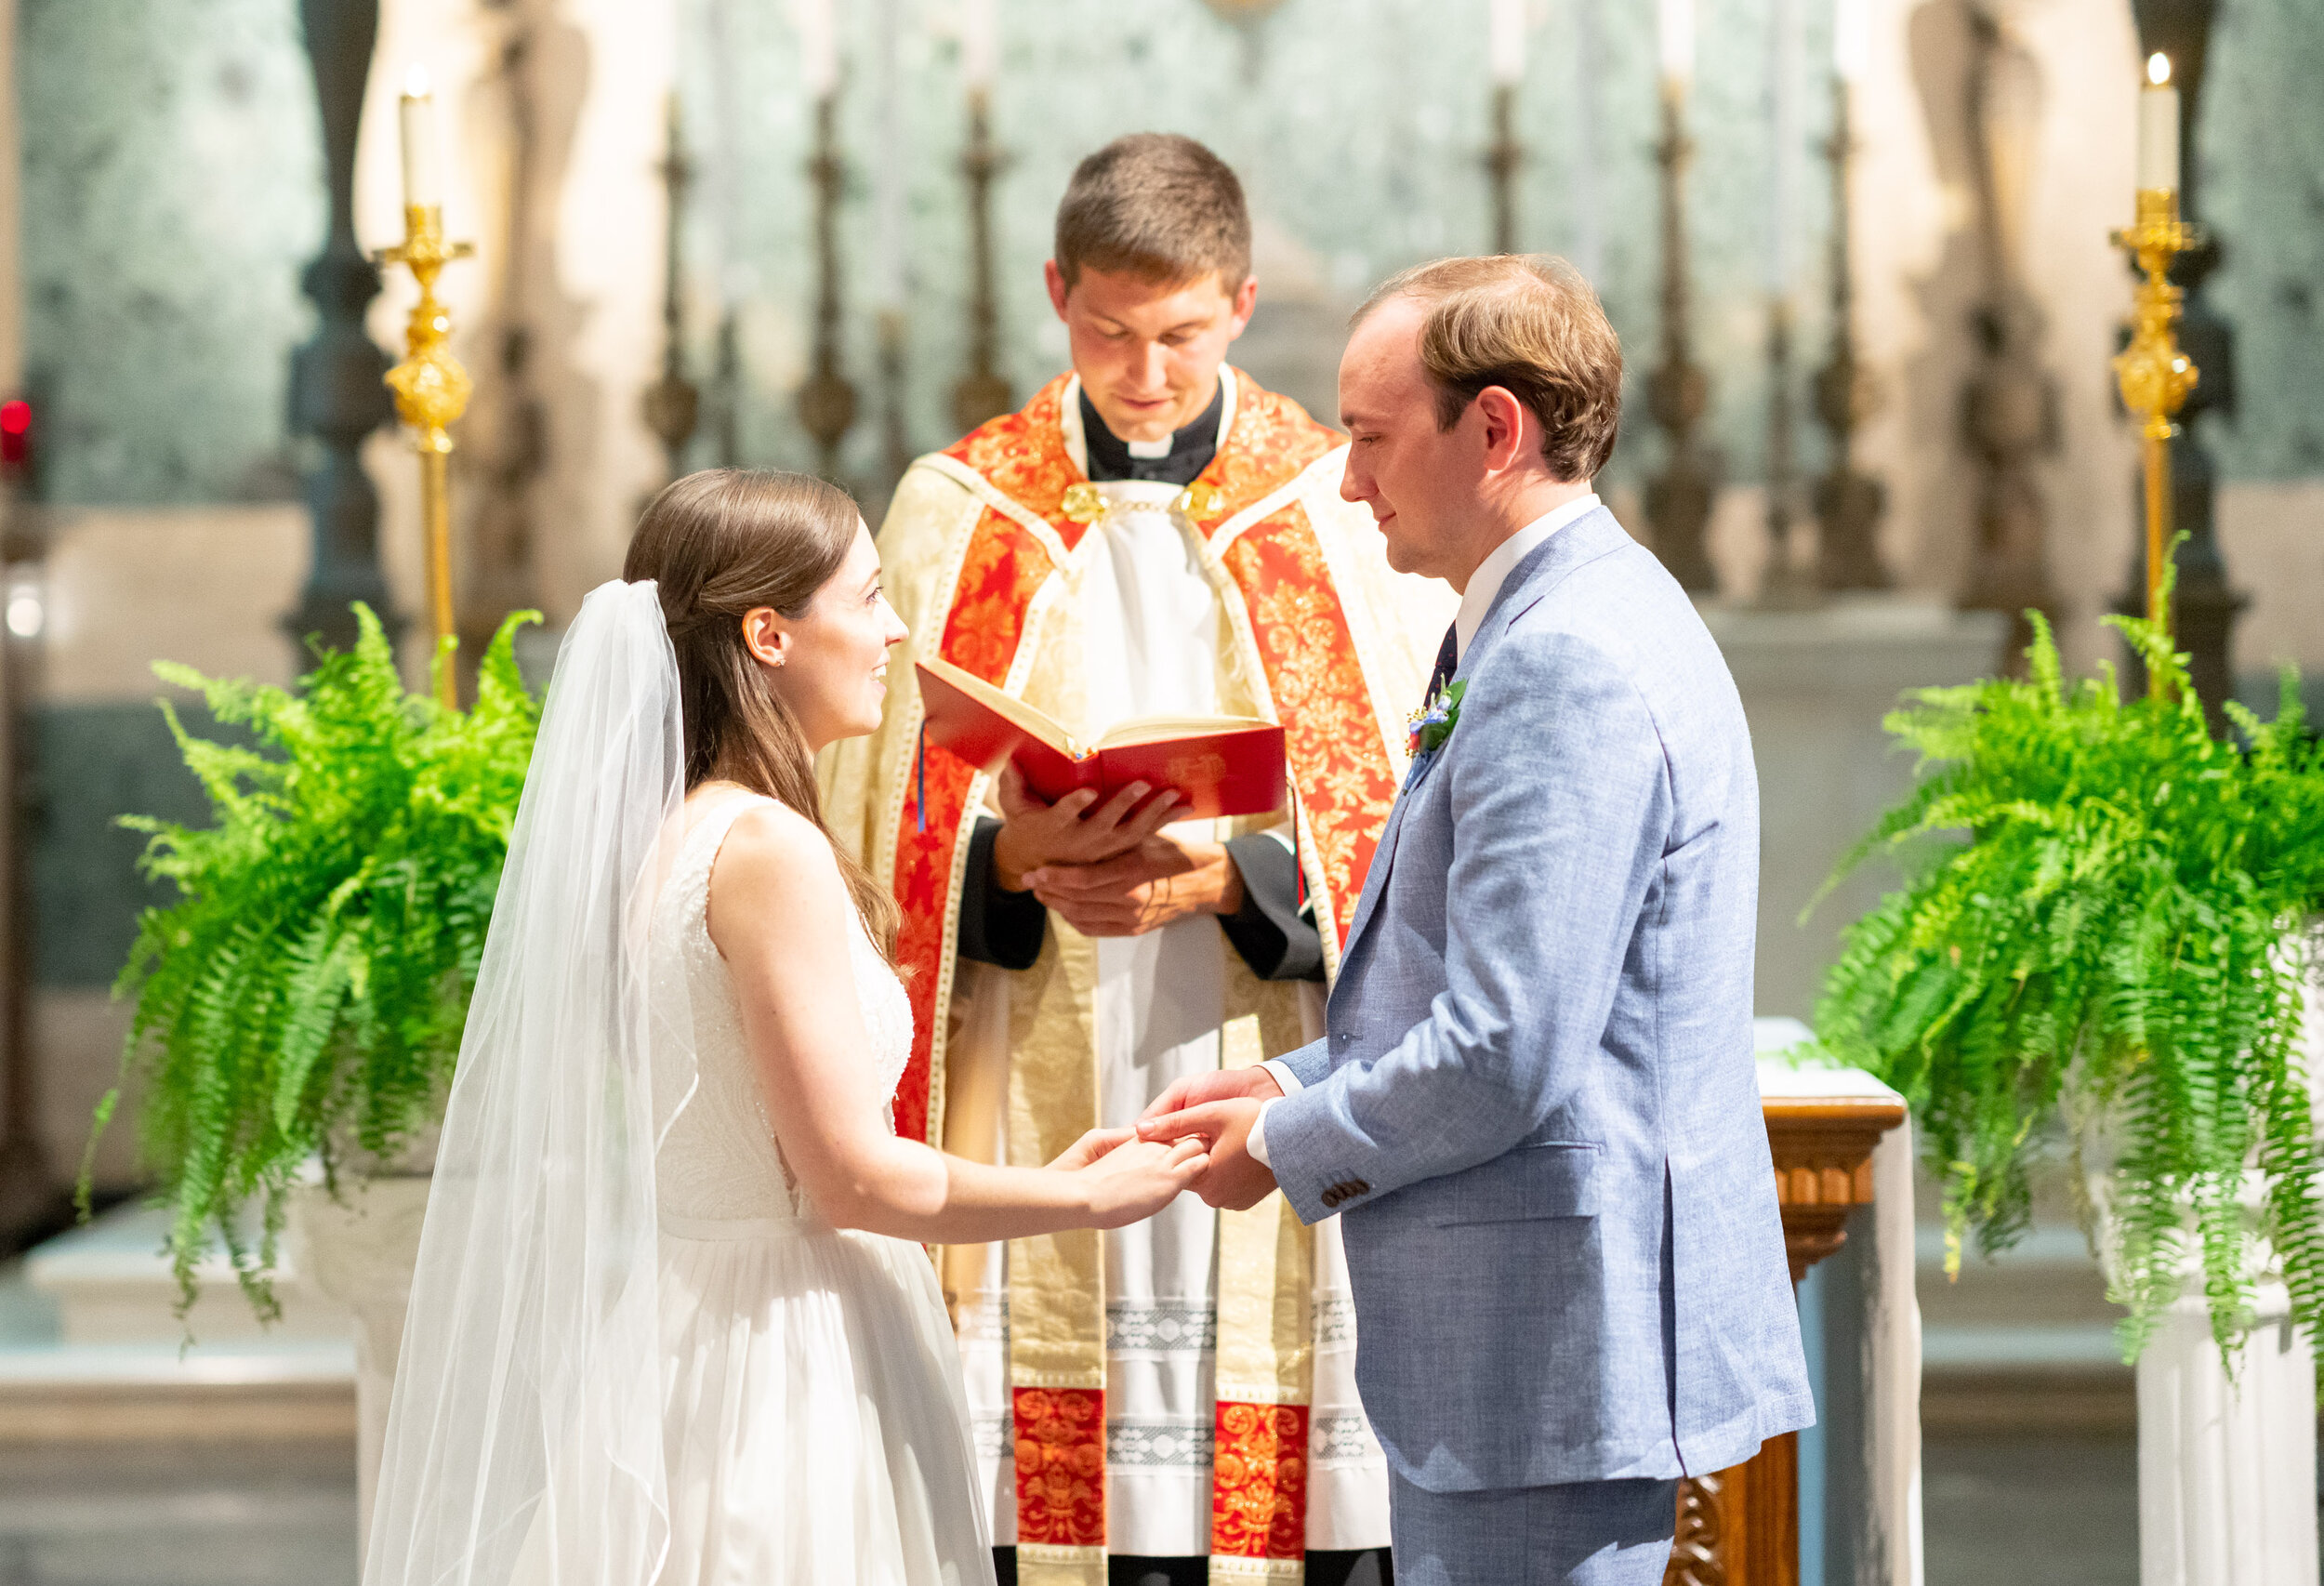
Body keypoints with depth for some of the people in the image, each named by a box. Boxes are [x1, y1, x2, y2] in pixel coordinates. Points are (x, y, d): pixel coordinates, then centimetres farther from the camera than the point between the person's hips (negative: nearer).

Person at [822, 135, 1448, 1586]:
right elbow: (882, 823, 7)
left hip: (1280, 1091, 0)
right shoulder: (961, 513, 9)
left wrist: (1231, 877, -14)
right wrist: (1012, 860, -13)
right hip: (1042, 1106, 0)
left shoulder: (1345, 518, 6)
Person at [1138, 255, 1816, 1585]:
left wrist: (1289, 1149, -9)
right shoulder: (1587, 617, 16)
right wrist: (1296, 1086, 12)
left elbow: (1505, 1054, -24)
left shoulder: (1564, 660, -19)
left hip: (1555, 1351, -11)